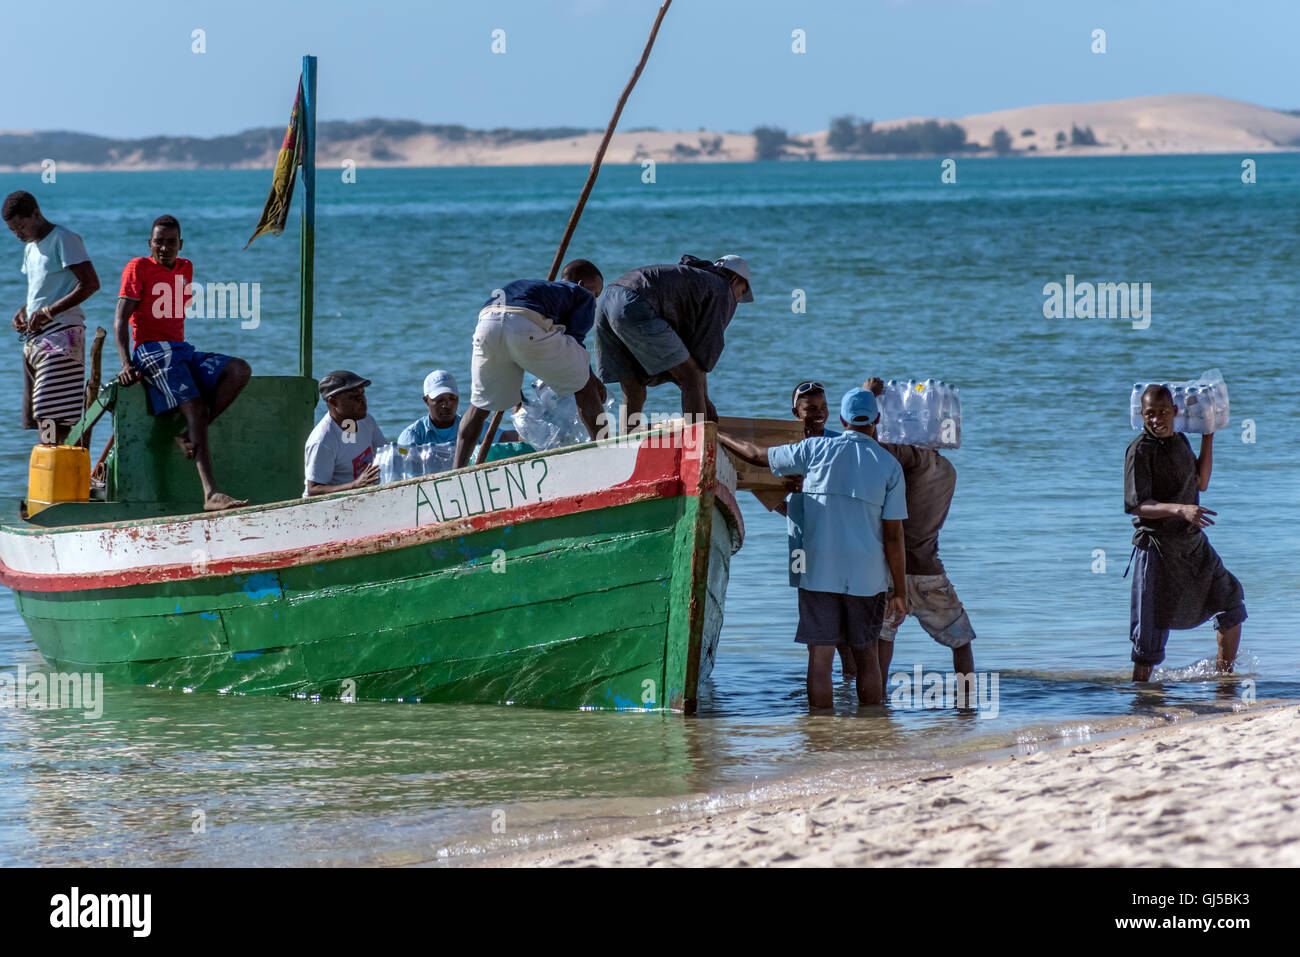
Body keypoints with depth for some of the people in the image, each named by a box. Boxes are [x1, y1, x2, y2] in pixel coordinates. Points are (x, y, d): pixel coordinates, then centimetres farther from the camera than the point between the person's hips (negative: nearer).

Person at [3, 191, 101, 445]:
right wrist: (24, 310, 11)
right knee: (41, 418, 2)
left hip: (61, 333, -9)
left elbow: (90, 283, -16)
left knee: (52, 414, -18)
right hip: (35, 337, 9)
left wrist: (49, 311, -19)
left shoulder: (64, 240, -7)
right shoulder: (30, 249, 21)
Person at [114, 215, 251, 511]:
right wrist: (126, 364, -18)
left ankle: (190, 435, -20)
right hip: (151, 351, -7)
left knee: (239, 371, -18)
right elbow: (120, 320, -6)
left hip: (183, 350, 7)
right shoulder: (138, 268, 1)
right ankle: (210, 493, -37)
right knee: (195, 407, -26)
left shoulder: (185, 269, 19)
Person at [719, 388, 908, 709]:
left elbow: (756, 455, 11)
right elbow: (893, 536, -4)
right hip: (866, 575, 1)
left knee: (820, 658, 0)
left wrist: (718, 436, 29)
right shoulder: (889, 466, -2)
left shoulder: (816, 450, -1)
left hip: (818, 572, -1)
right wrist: (900, 592, 1)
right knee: (866, 656, 13)